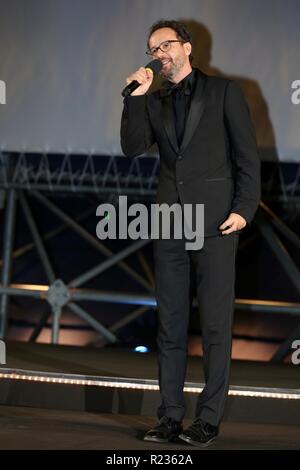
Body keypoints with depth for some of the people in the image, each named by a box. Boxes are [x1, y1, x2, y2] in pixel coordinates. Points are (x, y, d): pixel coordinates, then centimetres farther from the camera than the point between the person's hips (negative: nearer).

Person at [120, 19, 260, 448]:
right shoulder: (154, 103, 16)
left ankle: (209, 419, -1)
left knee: (216, 324, -4)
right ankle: (170, 417, 8)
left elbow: (247, 154, 0)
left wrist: (243, 208, -9)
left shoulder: (223, 91, 4)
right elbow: (133, 147, 2)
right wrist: (137, 95, -3)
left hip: (216, 221, -4)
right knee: (170, 326, 5)